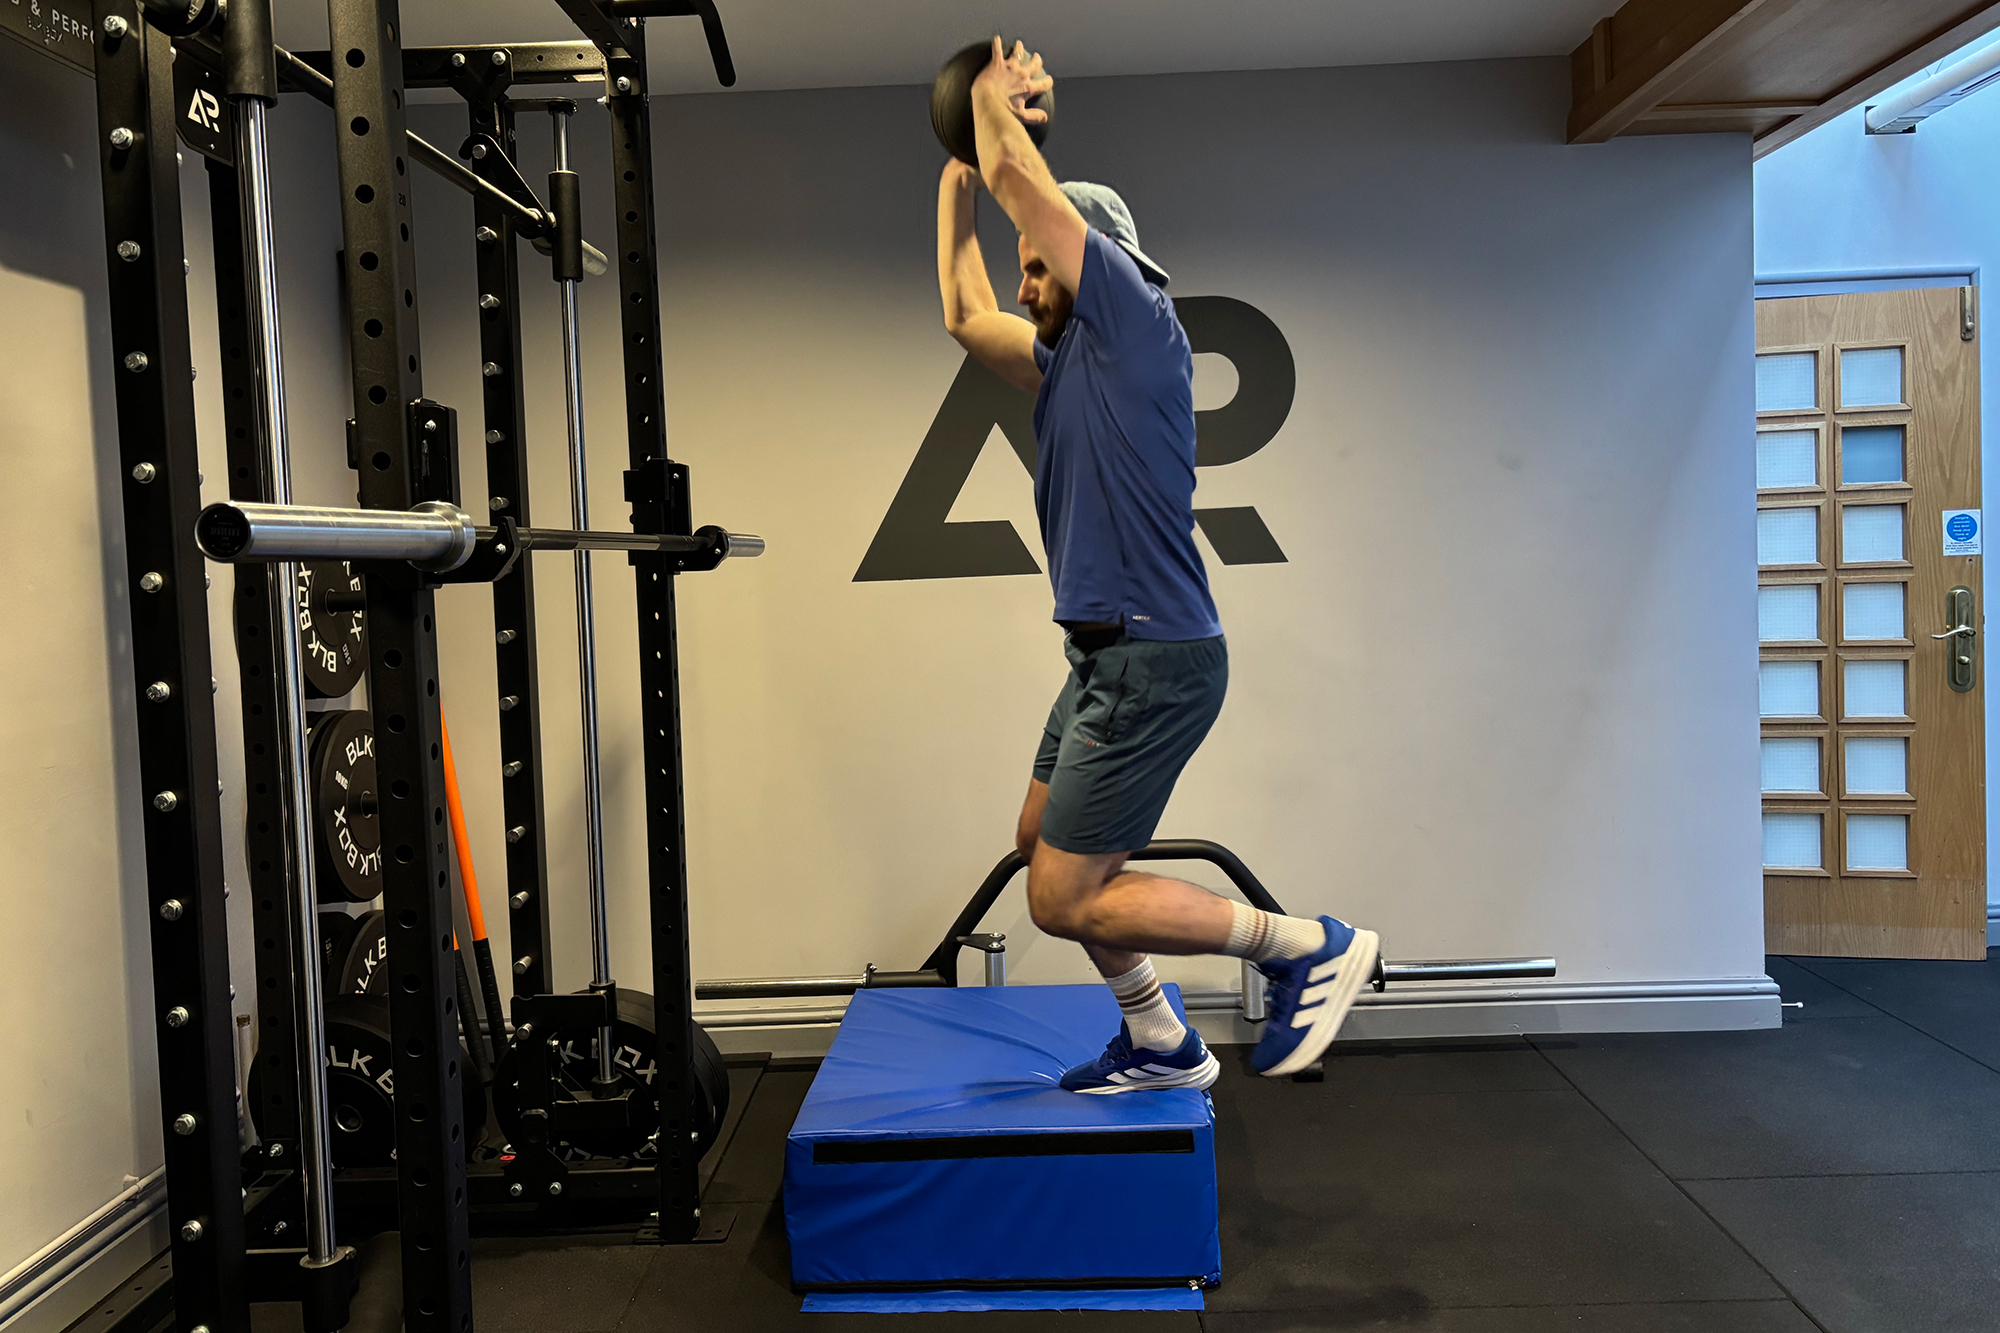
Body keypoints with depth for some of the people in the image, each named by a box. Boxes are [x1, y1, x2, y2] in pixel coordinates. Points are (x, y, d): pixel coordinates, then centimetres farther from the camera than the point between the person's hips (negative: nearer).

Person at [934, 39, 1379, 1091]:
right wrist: (956, 175, 30)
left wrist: (996, 94, 9)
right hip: (1111, 652, 10)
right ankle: (1159, 1044, 29)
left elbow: (1019, 177, -9)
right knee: (1043, 842, 19)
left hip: (1154, 660, -10)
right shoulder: (1070, 359, 15)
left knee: (1065, 897, -6)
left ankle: (1311, 948, 2)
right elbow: (965, 314, 27)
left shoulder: (1135, 324, -10)